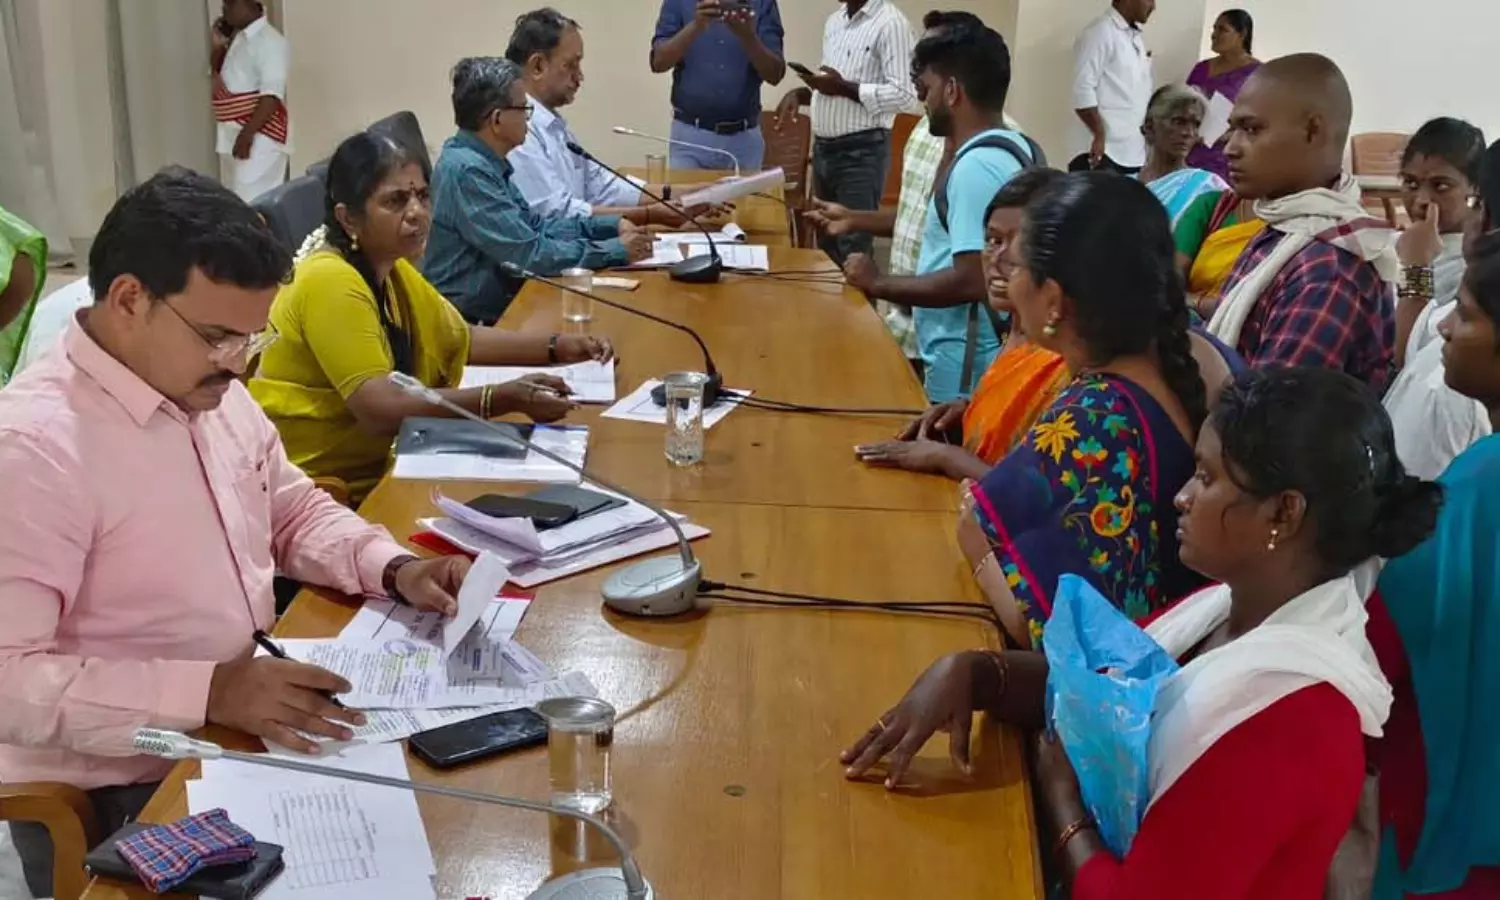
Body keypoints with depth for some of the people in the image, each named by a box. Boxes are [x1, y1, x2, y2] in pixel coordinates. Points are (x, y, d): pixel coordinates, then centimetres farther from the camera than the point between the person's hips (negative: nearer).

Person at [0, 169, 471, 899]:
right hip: (121, 799, -8)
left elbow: (295, 511, 17)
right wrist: (208, 690, -31)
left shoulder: (213, 393, 4)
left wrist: (393, 569, -1)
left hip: (242, 736, 8)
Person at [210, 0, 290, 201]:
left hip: (259, 141, -10)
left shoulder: (270, 42, -15)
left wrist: (247, 134, -27)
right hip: (232, 138, 10)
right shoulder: (237, 39, 13)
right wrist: (218, 46, 9)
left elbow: (272, 96, -23)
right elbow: (219, 75, 28)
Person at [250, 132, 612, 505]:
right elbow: (379, 409, -28)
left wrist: (556, 347, 5)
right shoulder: (330, 283, -20)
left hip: (373, 466, 8)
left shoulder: (393, 269, 8)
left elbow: (463, 339, 19)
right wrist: (507, 398, -33)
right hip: (312, 489, -8)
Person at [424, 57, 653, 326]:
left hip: (495, 304, 8)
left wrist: (612, 226, 6)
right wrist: (617, 250, -13)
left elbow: (534, 224, 16)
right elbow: (531, 254, -21)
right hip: (467, 323, -8)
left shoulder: (484, 161, 7)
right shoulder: (467, 171, -20)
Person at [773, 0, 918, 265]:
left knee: (853, 252, -6)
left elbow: (904, 95, -19)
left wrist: (844, 88, -21)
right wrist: (800, 94, 5)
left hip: (862, 151, -8)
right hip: (823, 147, 8)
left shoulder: (890, 23, -12)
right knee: (826, 247, 13)